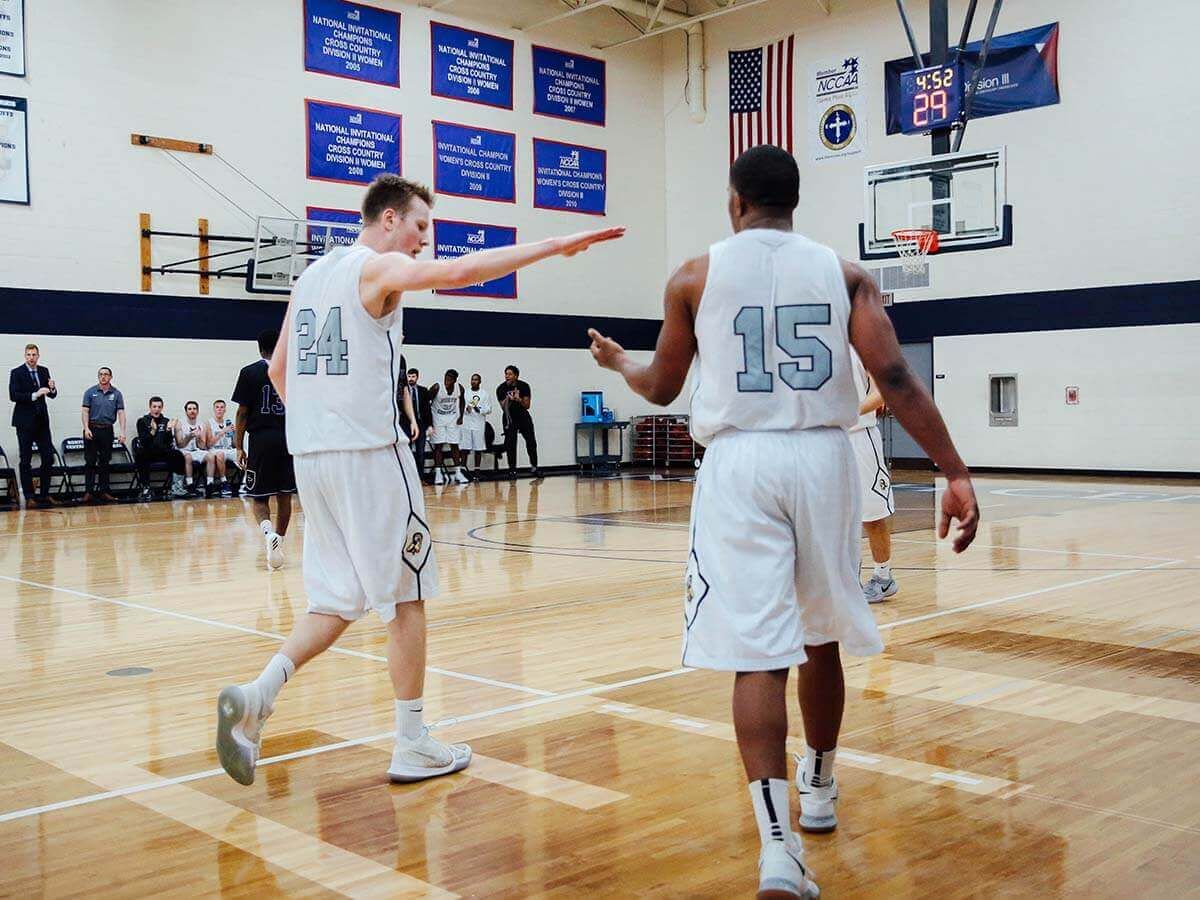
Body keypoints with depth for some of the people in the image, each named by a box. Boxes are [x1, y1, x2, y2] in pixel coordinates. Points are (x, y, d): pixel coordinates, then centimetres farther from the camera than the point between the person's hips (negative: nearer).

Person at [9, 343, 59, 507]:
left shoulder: (44, 371, 10)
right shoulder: (16, 373, -4)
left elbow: (52, 395, 10)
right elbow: (13, 396, -14)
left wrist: (52, 388, -12)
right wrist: (34, 395, -23)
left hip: (42, 421, 5)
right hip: (25, 422, -5)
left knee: (48, 458, 2)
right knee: (26, 460, 2)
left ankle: (45, 494, 11)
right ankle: (29, 497, 6)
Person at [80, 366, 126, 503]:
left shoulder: (116, 394, 4)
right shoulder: (90, 392, 2)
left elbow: (121, 413, -1)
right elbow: (85, 411, -2)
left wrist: (122, 431, -11)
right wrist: (86, 428, -13)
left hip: (107, 430, 2)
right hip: (92, 429, -1)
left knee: (105, 462, 6)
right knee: (90, 461, -2)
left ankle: (104, 491, 11)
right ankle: (88, 491, -2)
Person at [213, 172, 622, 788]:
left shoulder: (310, 276, 17)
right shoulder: (382, 266, -6)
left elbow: (278, 371, 22)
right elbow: (455, 272, -24)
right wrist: (554, 246, -24)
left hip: (311, 456, 8)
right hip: (370, 453, -8)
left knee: (339, 599, 13)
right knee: (405, 596, 4)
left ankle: (255, 695, -6)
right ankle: (412, 746, 11)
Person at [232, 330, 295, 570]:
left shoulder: (250, 372, -1)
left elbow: (242, 412, -2)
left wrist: (239, 446, 4)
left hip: (261, 439, -2)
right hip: (289, 439, 2)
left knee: (258, 497, 4)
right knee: (284, 495, 12)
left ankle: (268, 532, -23)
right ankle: (279, 541, 15)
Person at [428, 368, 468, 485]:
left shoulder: (459, 388, -11)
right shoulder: (437, 388, -21)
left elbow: (462, 401, 10)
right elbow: (426, 402, -10)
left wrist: (461, 416, 3)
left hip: (453, 419, 3)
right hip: (438, 418, -3)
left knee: (454, 445, 3)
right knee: (438, 445, -5)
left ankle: (458, 473, 6)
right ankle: (438, 473, -3)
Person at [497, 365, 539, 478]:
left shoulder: (524, 386, -11)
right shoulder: (501, 389, -13)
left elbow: (527, 406, -10)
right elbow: (503, 407, -14)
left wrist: (519, 399, -28)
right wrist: (508, 399, -33)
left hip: (523, 416, 1)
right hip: (510, 418, -1)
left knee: (531, 442, -1)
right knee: (510, 445, -7)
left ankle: (534, 467, 12)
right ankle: (512, 470, -1)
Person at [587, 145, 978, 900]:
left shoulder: (695, 276, 5)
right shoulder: (844, 274, 6)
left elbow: (662, 390, 15)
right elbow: (897, 380, -6)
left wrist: (617, 361, 36)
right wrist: (956, 473, -6)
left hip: (741, 462, -2)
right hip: (822, 458, 2)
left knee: (758, 651, -4)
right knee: (820, 637, 20)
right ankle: (820, 789, 38)